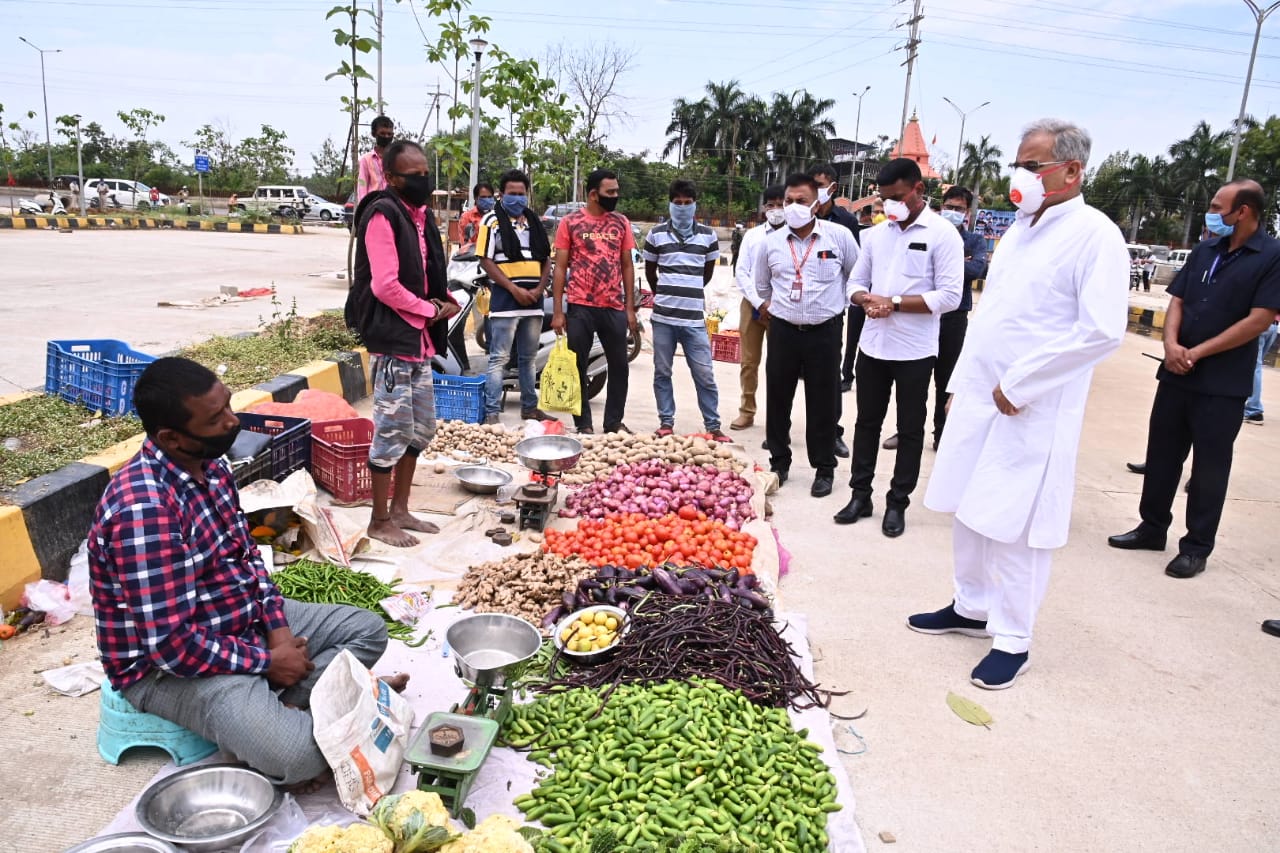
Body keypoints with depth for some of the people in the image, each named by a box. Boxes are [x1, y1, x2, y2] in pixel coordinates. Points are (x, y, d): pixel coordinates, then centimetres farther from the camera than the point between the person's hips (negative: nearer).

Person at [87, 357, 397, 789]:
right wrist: (267, 662, -17)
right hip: (169, 664, -9)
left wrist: (279, 629, -5)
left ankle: (278, 704, -5)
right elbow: (172, 645, -29)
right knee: (297, 753, -29)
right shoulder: (144, 508, -30)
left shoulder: (211, 466, -2)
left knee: (368, 629, 8)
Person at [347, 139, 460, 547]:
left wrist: (445, 299, 1)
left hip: (419, 340, 9)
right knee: (392, 432, -1)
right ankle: (379, 521, 13)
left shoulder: (420, 214, 13)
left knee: (421, 429, 15)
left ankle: (400, 510, 28)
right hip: (393, 340, -9)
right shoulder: (382, 215, -14)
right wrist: (432, 311, -10)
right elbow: (385, 286, -22)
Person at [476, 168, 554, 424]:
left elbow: (546, 259, 16)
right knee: (499, 359, -7)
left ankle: (529, 407, 23)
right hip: (505, 298, -6)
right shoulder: (492, 220, 0)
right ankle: (491, 413, -5)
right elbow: (486, 261, -8)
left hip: (533, 299, 6)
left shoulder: (534, 222, 17)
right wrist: (515, 289, -15)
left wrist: (538, 289, -2)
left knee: (528, 358, 14)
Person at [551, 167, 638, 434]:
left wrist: (630, 308, 4)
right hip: (580, 307, -2)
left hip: (615, 307, 3)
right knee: (578, 367, 5)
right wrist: (558, 311, -6)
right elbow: (560, 268, -1)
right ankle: (583, 424, 17)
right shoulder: (570, 223, -2)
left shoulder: (621, 222, 6)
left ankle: (614, 422, 22)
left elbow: (627, 266, 10)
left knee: (619, 367, 8)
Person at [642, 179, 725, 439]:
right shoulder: (656, 234, 3)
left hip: (694, 318, 0)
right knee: (662, 373, 7)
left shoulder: (708, 236, 5)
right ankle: (666, 422, 19)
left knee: (705, 375, -1)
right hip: (663, 317, 0)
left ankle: (713, 425, 8)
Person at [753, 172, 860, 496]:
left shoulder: (839, 236, -5)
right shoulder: (770, 242, 2)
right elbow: (762, 284, 20)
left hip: (825, 331, -2)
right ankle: (779, 462, 23)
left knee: (823, 403, 4)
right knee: (778, 399, 8)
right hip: (783, 330, 3)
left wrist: (843, 304, 13)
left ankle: (824, 469, 17)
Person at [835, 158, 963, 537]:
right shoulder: (876, 234, 9)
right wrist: (867, 300, -10)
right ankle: (860, 495, 23)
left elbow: (949, 296, -14)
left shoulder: (943, 234, -8)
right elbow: (856, 283, 14)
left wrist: (894, 302, -18)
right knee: (867, 422, 12)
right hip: (873, 345, 5)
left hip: (914, 350, -5)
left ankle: (897, 503, 17)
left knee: (910, 429, 7)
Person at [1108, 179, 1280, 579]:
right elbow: (1177, 301, 8)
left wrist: (1197, 353, -15)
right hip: (1177, 374, 5)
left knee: (1209, 466, 4)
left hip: (1223, 384, -5)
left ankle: (1197, 546, 15)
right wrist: (1171, 343, -11)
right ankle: (1152, 527, 25)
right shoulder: (1204, 250, 9)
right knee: (1162, 454, 11)